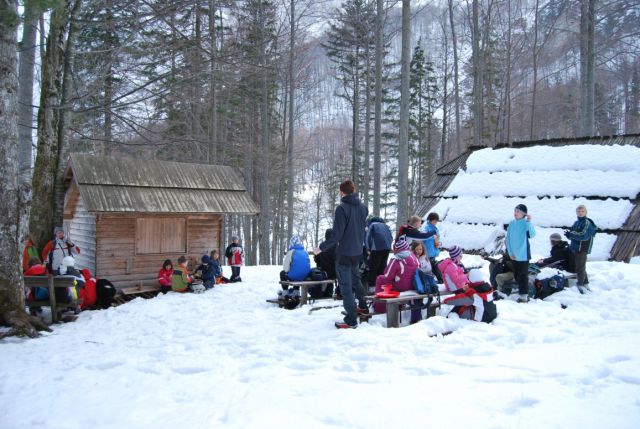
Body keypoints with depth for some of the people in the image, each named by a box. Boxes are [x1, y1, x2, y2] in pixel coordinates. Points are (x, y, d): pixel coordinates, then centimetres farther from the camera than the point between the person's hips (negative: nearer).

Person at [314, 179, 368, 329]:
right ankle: (363, 307, 40)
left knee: (346, 287, 1)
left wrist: (322, 248, -9)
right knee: (356, 279, 27)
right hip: (358, 252, 7)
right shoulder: (363, 207, 2)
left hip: (344, 254, -7)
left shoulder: (342, 208, -19)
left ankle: (351, 320, 4)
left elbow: (336, 235, -20)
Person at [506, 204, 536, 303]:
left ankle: (524, 295, 8)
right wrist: (510, 252, 0)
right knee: (516, 276, 15)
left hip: (523, 255, -6)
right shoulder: (512, 223, 4)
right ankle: (521, 293, 29)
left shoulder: (526, 223, -10)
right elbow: (508, 238, 6)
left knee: (523, 275, -1)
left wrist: (529, 221, -33)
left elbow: (532, 234, -27)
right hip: (513, 255, 6)